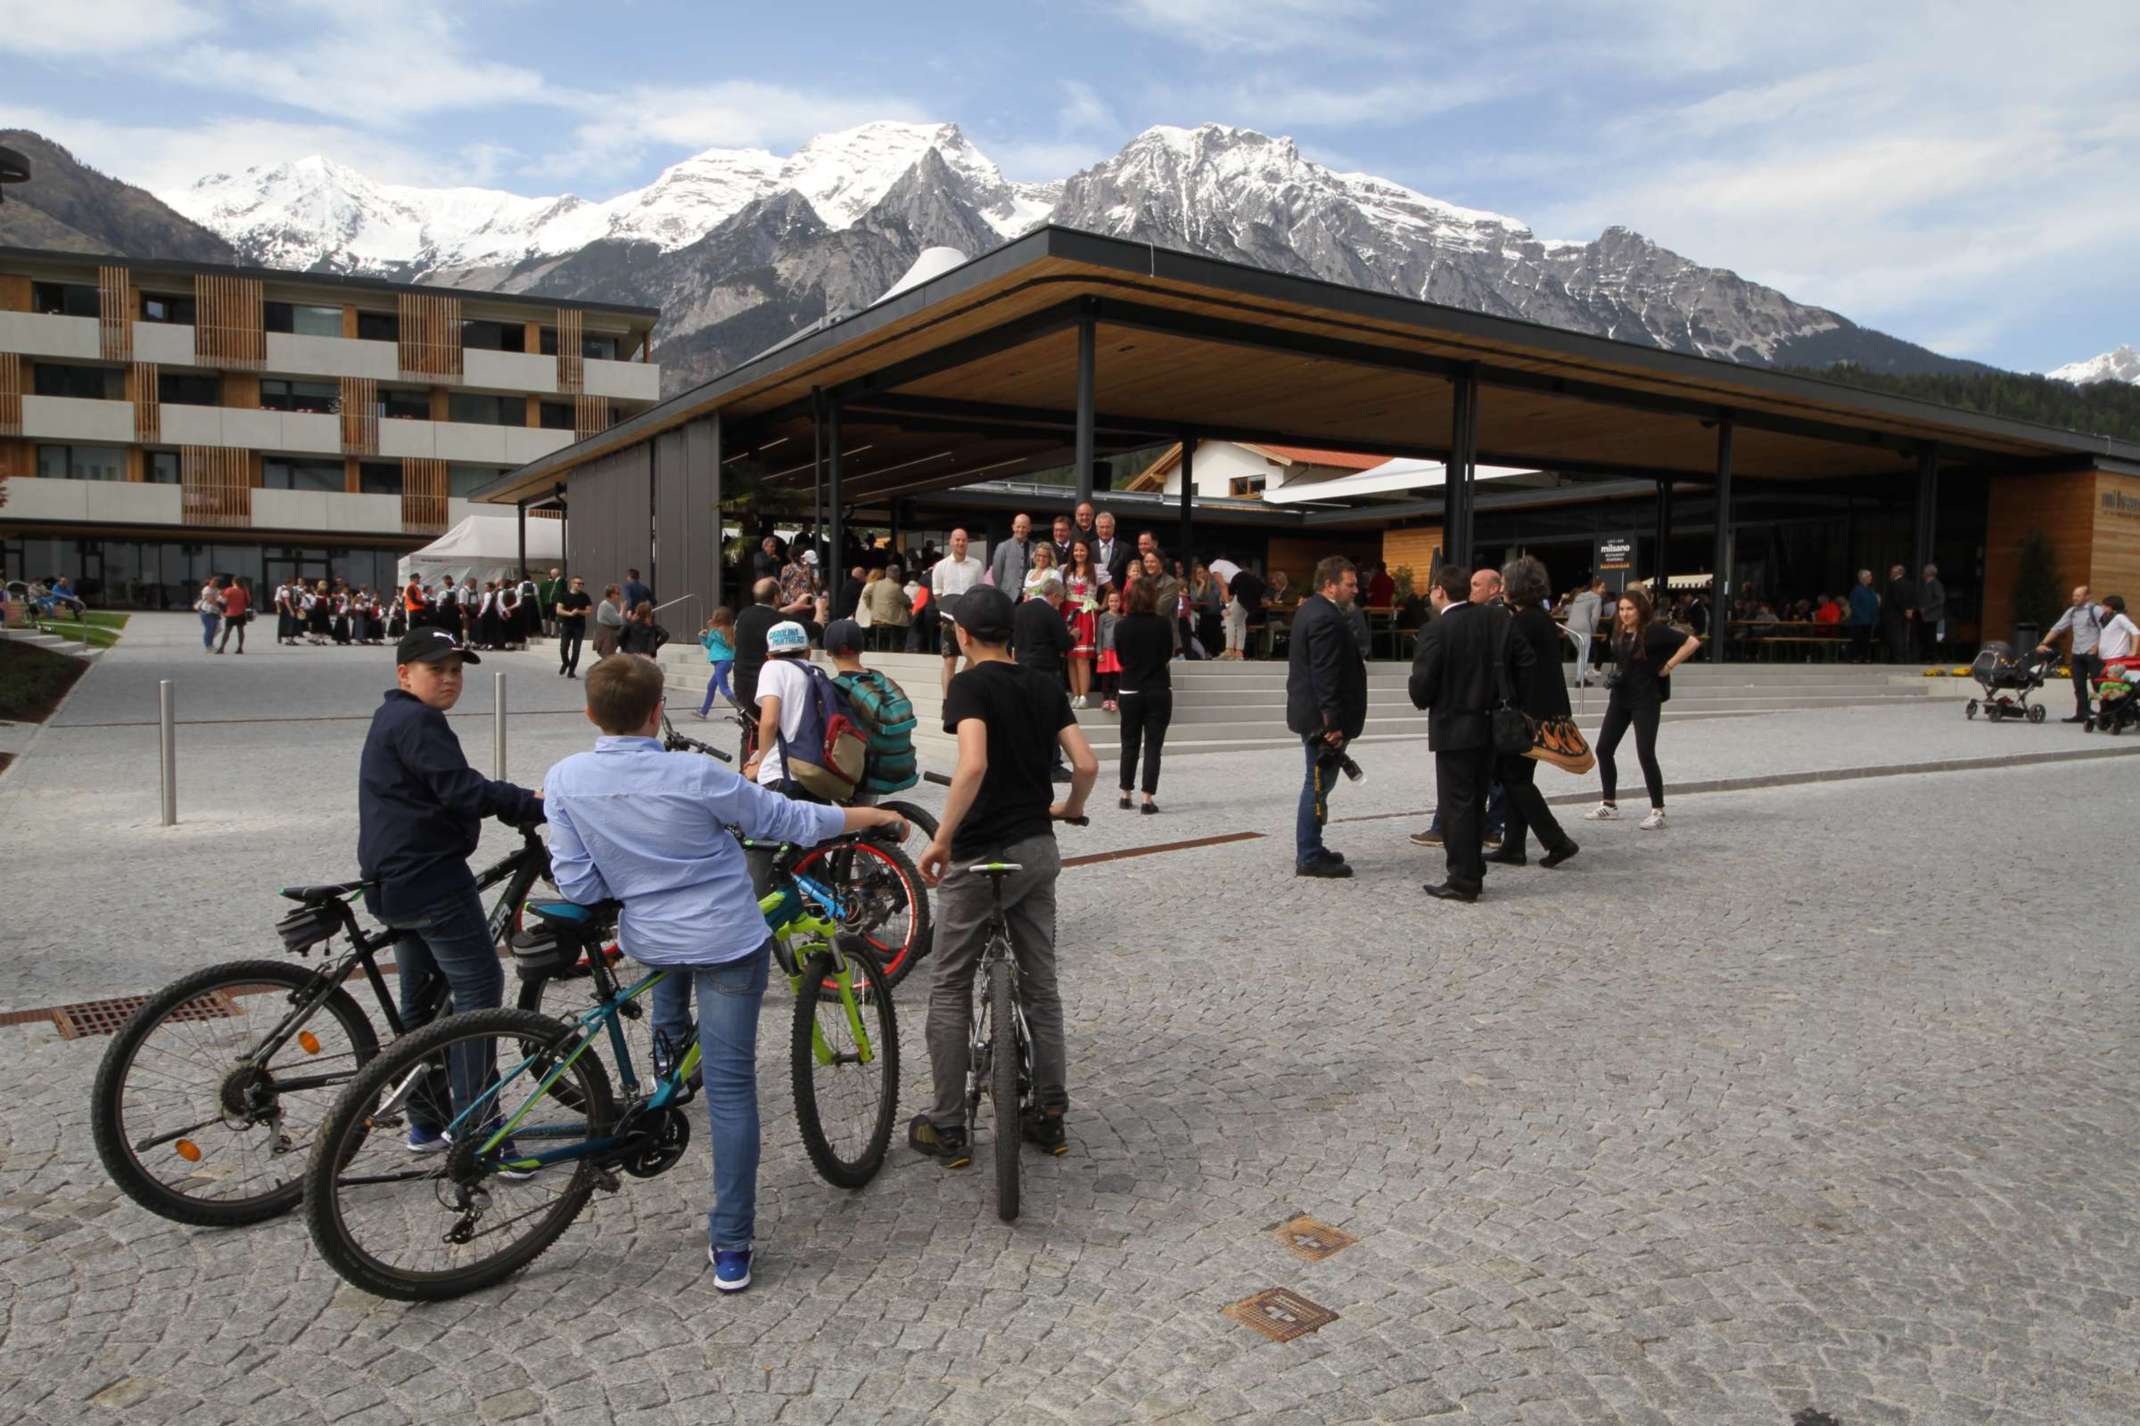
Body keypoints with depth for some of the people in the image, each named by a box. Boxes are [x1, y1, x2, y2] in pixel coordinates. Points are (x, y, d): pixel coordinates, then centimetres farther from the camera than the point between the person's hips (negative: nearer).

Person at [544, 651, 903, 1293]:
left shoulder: (564, 781, -10)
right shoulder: (695, 774, -18)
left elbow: (579, 887, -6)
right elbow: (788, 820, -7)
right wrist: (876, 814, 7)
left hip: (648, 942, 4)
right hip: (728, 943, -4)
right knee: (731, 1090, 3)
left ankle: (669, 1041, 43)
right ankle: (731, 1249, 7)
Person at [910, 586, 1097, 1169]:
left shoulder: (970, 685, -12)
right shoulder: (1046, 687, 6)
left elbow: (973, 764, -28)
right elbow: (1087, 763, 0)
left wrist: (941, 839, -21)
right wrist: (1068, 809, 19)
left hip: (979, 856, -6)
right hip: (1037, 850, 6)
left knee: (950, 990, 7)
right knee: (1041, 984, 15)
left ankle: (946, 1128, 13)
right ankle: (1051, 1117, 22)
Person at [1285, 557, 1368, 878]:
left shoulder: (1309, 609, 13)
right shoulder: (1327, 618, -19)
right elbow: (1326, 676, -23)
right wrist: (1333, 722, -22)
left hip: (1310, 712, 11)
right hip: (1323, 716, -11)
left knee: (1318, 783, 17)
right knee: (1318, 784, -4)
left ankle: (1310, 849, 26)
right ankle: (1309, 858, 2)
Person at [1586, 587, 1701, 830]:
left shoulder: (1654, 630, -14)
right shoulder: (1619, 632, 6)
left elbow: (1692, 642, -19)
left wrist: (1668, 666, -15)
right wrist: (1615, 673, 6)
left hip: (1645, 700, -7)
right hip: (1619, 697, 7)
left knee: (1645, 754, -10)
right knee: (1603, 749, 6)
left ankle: (1658, 811, 1)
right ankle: (1609, 805, 19)